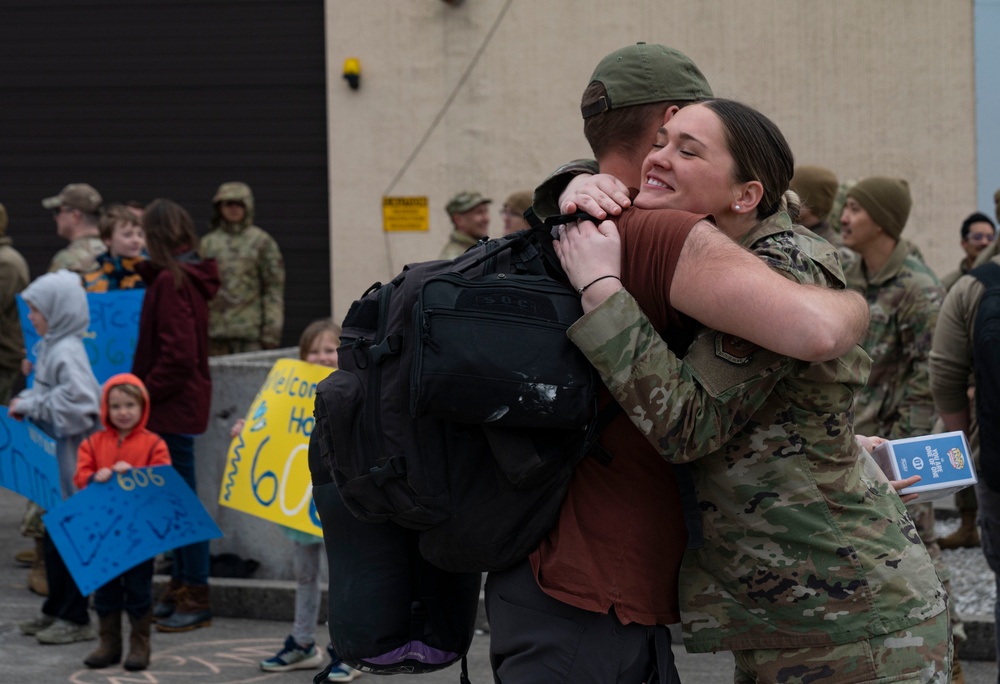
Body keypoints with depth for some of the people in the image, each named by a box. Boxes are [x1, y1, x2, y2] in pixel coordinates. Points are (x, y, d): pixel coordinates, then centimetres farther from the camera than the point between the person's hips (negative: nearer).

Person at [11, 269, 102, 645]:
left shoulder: (66, 352, -19)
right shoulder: (53, 347, 8)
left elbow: (78, 402, -27)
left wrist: (31, 405, -17)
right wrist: (28, 402, 2)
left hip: (74, 457, -9)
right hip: (59, 457, 9)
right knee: (54, 539, 16)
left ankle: (75, 618, 8)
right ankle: (56, 610, 27)